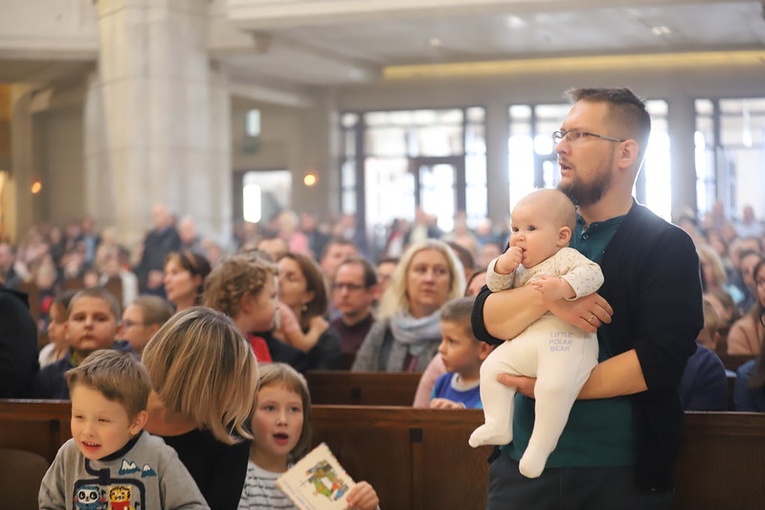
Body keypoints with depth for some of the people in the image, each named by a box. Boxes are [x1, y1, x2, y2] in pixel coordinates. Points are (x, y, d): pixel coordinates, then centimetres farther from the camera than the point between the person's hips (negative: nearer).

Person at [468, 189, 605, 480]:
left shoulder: (565, 258, -1)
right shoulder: (518, 267, 23)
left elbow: (592, 274, -17)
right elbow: (495, 286, 20)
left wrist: (562, 287, -32)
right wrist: (502, 267, 0)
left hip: (566, 339, -9)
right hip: (525, 341, 9)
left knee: (553, 385, -31)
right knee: (492, 367, 0)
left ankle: (540, 446, -20)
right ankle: (498, 426, 4)